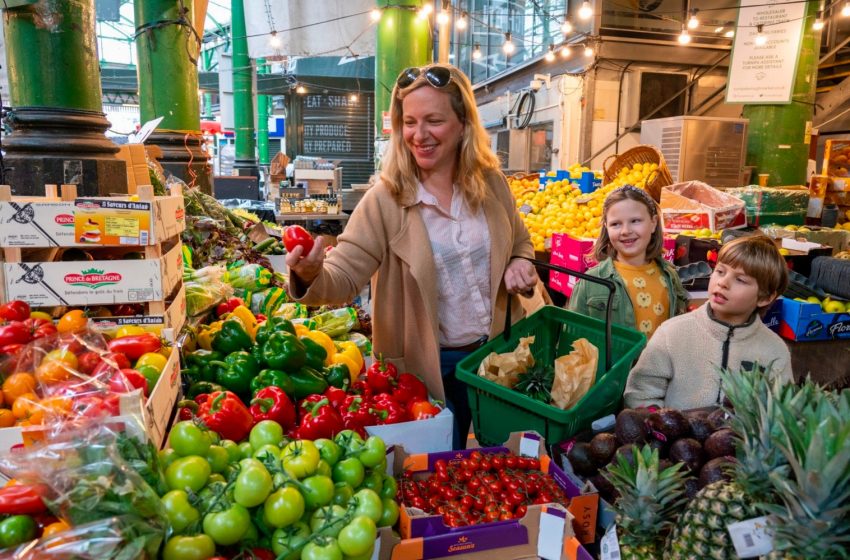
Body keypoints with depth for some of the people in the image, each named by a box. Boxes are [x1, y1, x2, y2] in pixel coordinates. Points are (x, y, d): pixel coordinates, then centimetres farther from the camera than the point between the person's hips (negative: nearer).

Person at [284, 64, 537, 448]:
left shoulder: (492, 184, -4)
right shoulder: (384, 201, -16)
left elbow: (520, 242, 12)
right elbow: (343, 278, -22)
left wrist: (520, 264, -10)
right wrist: (311, 276, -43)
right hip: (426, 368, -4)